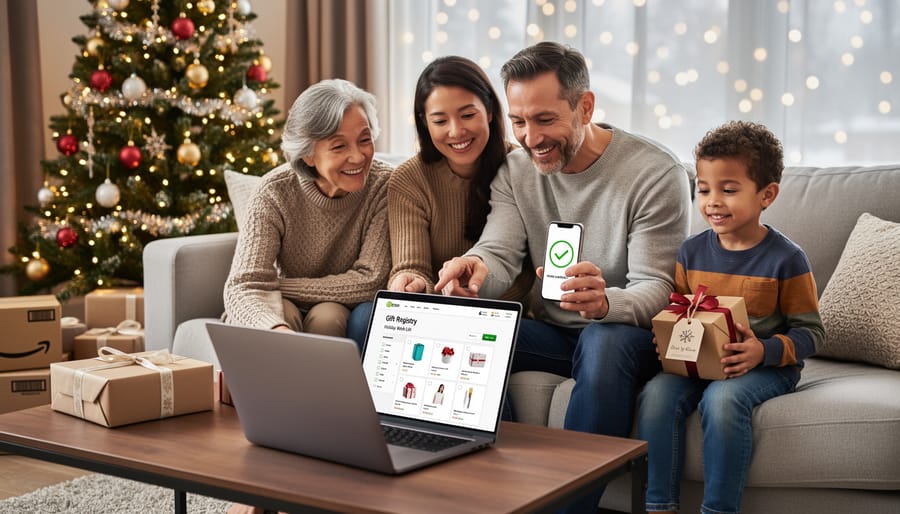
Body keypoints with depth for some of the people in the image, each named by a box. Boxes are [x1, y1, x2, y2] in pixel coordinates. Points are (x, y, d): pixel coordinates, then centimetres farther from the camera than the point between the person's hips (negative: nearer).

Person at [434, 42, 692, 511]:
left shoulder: (656, 175, -14)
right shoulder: (515, 170, 2)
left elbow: (656, 290, -19)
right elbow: (499, 255, -10)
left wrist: (605, 302, -43)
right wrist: (476, 269, -36)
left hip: (626, 335, -4)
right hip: (551, 333, 4)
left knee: (605, 341, -39)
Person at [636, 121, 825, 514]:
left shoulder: (786, 259, -7)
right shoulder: (692, 251, 5)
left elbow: (810, 331, -4)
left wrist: (765, 351, -23)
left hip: (767, 366, -4)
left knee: (722, 398, -35)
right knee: (656, 393, -25)